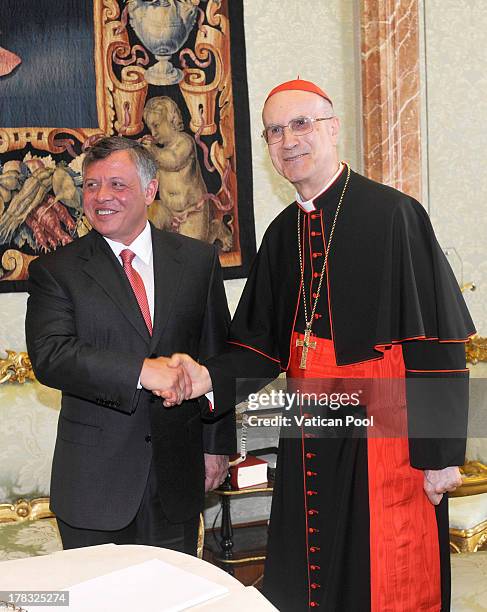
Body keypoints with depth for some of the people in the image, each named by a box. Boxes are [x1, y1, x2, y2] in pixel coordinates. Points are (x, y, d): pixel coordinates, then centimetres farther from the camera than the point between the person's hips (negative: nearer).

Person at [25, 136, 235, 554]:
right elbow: (49, 355, -16)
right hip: (93, 481, -1)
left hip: (177, 475, 2)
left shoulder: (198, 260, 5)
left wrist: (217, 444, 8)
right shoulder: (55, 271, -1)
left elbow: (217, 357, 8)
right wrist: (141, 371, -27)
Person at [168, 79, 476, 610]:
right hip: (309, 442, 6)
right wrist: (209, 375, -10)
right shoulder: (281, 234, 9)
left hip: (384, 437, -6)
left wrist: (440, 453, -13)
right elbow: (263, 342, 10)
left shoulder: (392, 214, -10)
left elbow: (438, 342, -12)